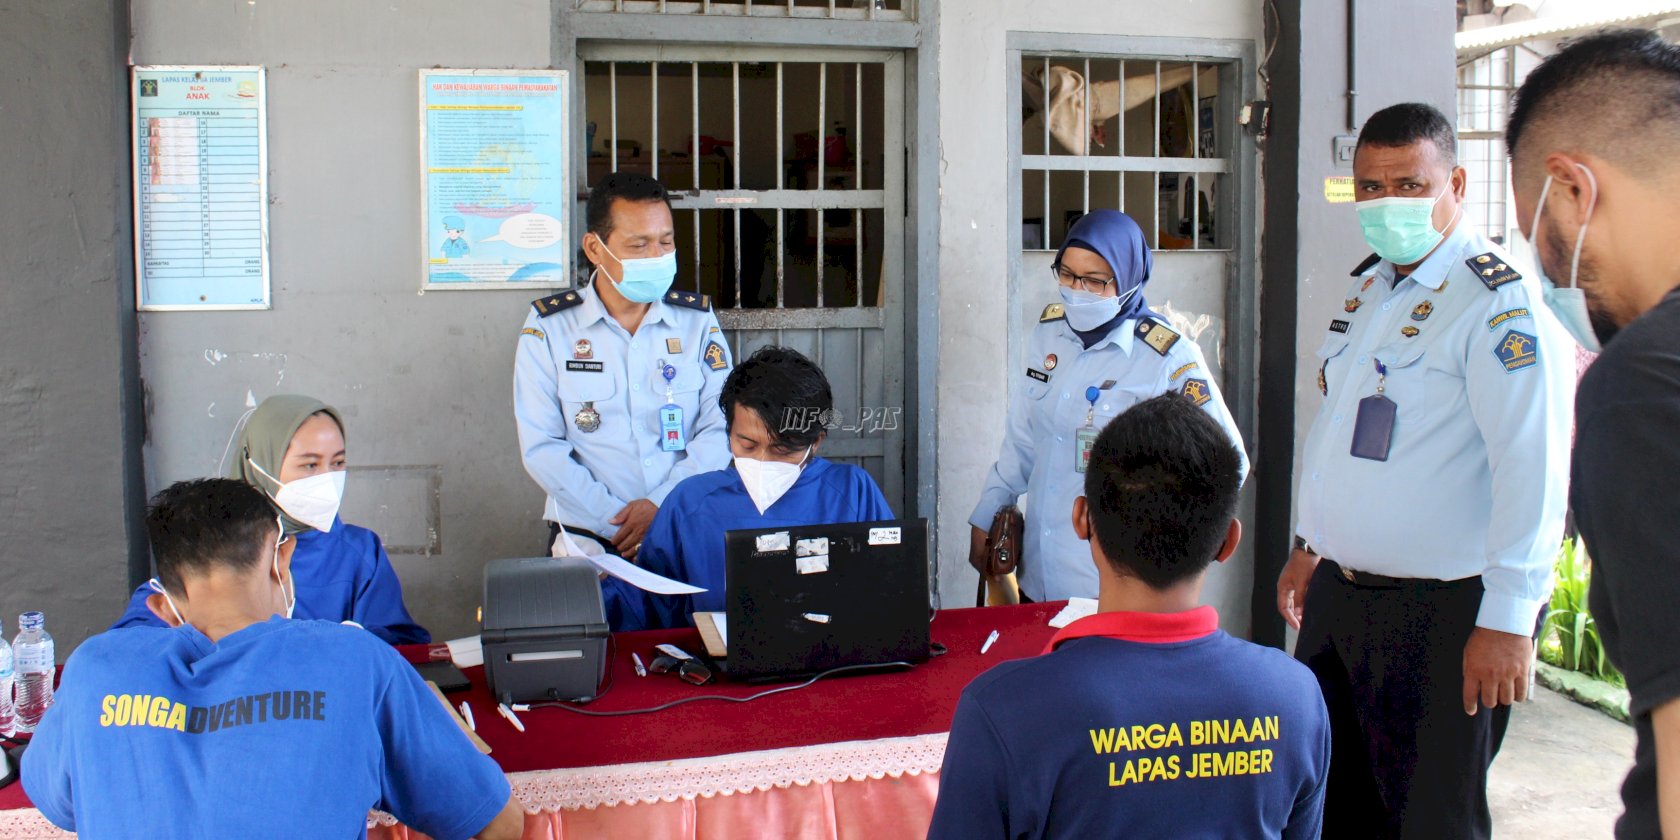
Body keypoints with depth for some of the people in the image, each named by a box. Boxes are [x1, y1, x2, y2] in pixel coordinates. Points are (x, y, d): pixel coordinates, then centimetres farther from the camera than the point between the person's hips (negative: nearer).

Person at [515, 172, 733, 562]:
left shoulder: (698, 319, 9)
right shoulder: (548, 327, 3)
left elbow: (720, 428, 3)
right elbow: (542, 447, -2)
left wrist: (662, 504, -12)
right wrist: (616, 523, -13)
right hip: (588, 538, -1)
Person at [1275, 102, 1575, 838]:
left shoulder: (1502, 302, -16)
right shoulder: (1368, 289, 11)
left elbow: (1532, 467, -21)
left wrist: (1508, 619, -24)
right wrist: (1310, 543, 23)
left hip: (1442, 612, -8)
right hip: (1339, 590, 8)